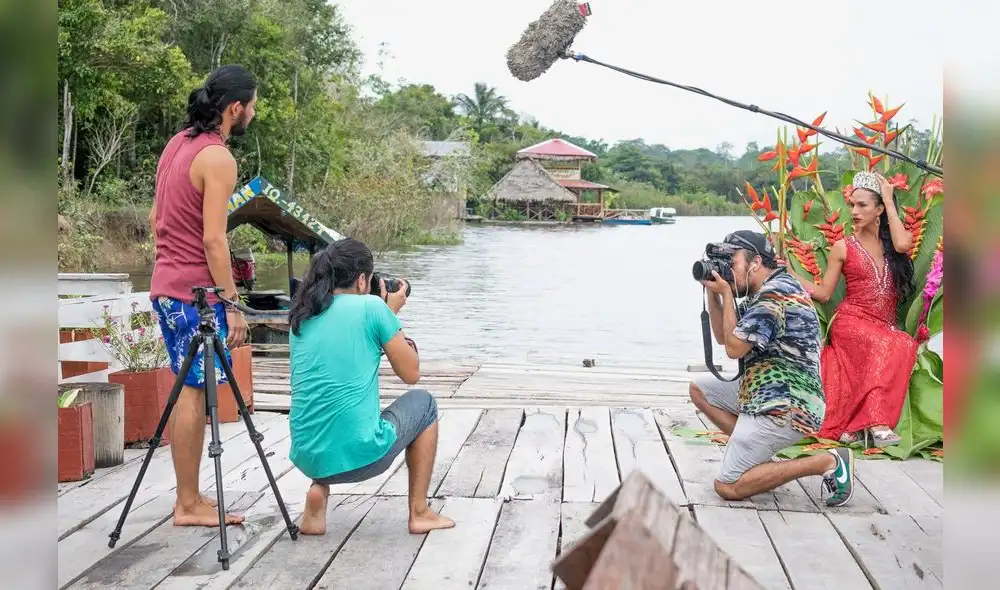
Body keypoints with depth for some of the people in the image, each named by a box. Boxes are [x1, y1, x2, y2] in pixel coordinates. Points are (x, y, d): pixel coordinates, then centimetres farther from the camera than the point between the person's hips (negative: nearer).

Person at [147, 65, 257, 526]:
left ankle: (189, 497, 22)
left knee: (187, 391, 14)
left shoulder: (177, 144, 13)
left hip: (166, 286, 9)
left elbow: (156, 218, 18)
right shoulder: (218, 159, -15)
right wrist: (232, 304, -16)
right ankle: (188, 505, 5)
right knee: (194, 394, -3)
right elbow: (212, 239, -19)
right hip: (197, 292, -9)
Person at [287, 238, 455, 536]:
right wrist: (392, 314, 13)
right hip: (359, 456, -5)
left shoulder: (300, 317, 11)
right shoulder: (372, 306, -5)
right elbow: (411, 373, 2)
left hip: (306, 457, 6)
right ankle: (419, 511, 22)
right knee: (423, 403, 23)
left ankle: (318, 488, 13)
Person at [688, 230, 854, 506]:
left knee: (727, 487, -9)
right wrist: (712, 292, 6)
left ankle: (826, 463, -9)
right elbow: (722, 336, 18)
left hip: (782, 409, -11)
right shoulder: (775, 287, 14)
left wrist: (726, 294, -10)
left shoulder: (774, 295, -19)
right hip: (769, 395, 11)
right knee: (699, 389, 18)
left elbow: (734, 347, -19)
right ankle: (757, 451, 8)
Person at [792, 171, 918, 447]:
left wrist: (889, 199, -7)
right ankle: (876, 422, -38)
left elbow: (902, 244, -17)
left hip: (885, 327, 3)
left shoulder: (892, 242, 10)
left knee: (906, 345, -33)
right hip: (851, 323, -3)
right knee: (895, 344, -34)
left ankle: (857, 424, -33)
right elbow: (824, 292, 5)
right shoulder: (843, 247, 4)